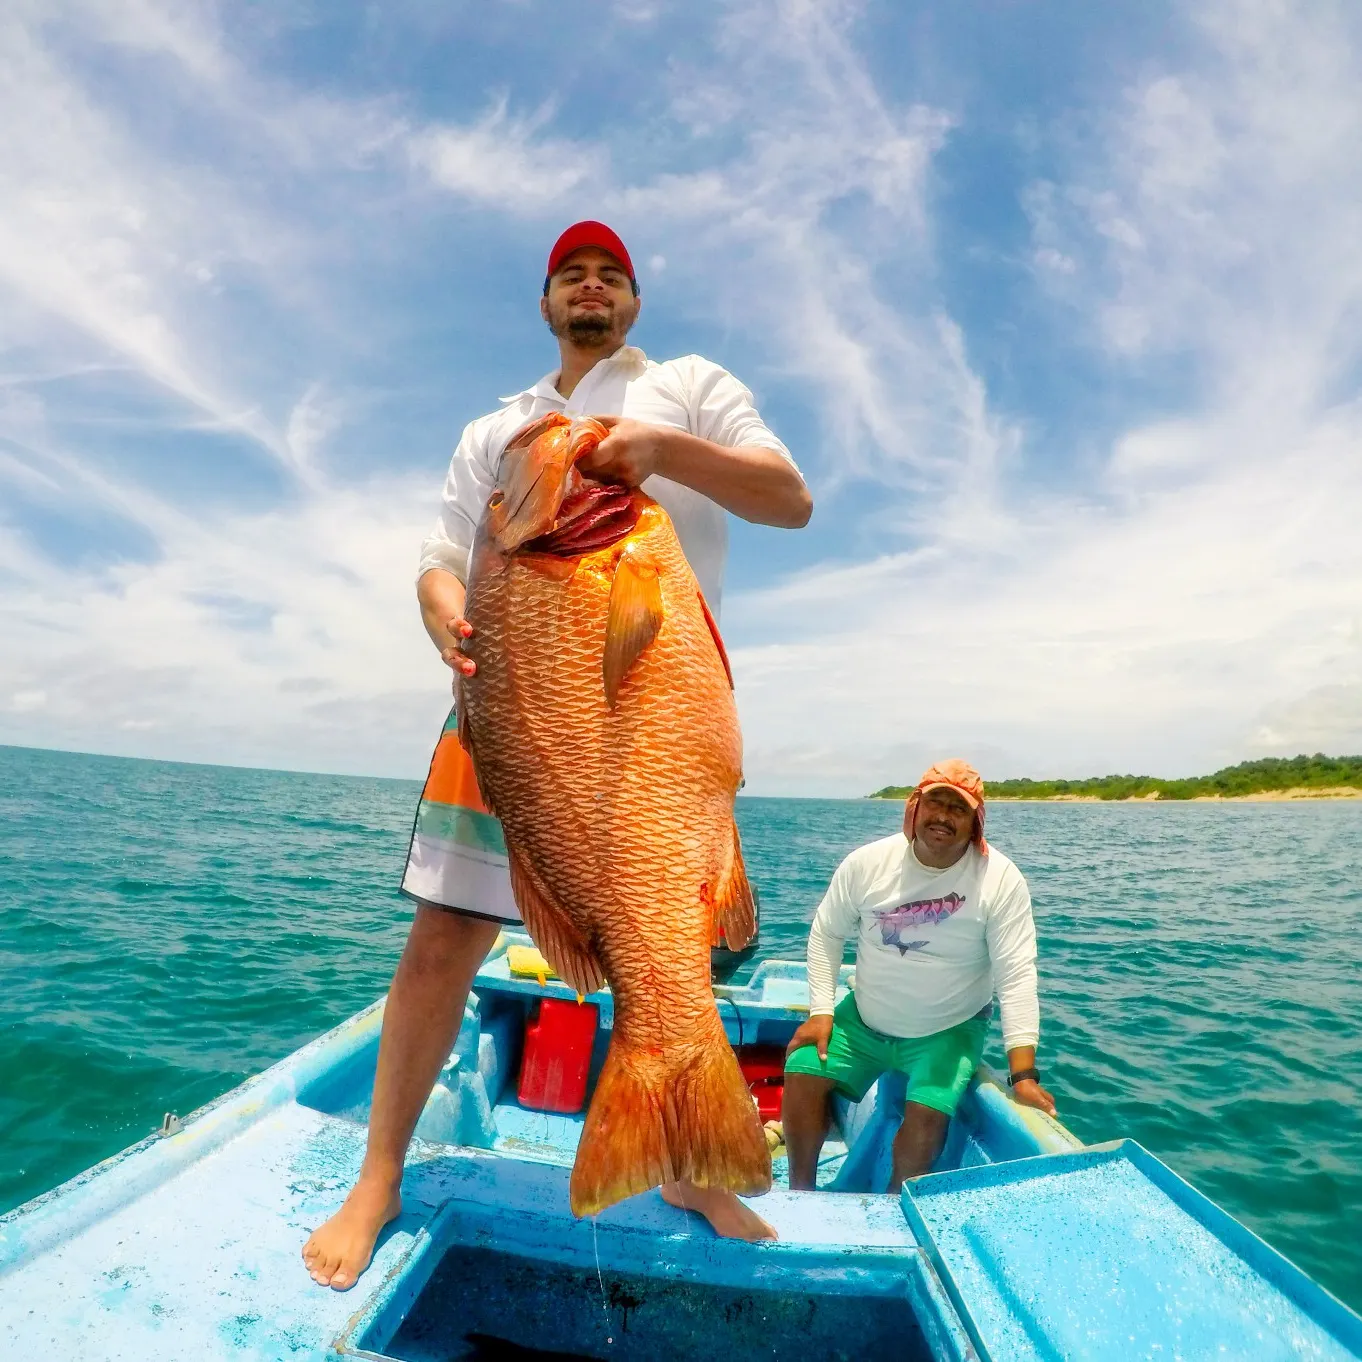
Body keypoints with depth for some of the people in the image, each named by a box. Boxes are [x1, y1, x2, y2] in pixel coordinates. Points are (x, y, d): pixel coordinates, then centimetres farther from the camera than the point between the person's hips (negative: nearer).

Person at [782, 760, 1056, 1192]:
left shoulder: (1000, 879, -18)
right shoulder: (867, 862, -12)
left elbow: (1017, 975, -19)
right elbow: (826, 934, -2)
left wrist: (1024, 1074, -25)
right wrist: (820, 1012, -10)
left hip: (949, 1031, -2)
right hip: (863, 1019, 2)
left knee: (928, 1114, -23)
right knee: (802, 1075, -12)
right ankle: (800, 1192, 12)